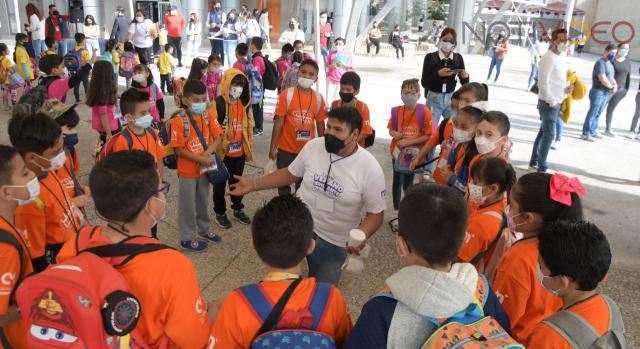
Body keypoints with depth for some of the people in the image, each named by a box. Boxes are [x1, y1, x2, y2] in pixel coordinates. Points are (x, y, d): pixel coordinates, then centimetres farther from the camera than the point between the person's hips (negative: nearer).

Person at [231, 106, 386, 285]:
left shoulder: (370, 169, -20)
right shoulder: (313, 146, -10)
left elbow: (376, 214, -13)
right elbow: (290, 174, 6)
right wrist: (253, 185, 1)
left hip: (332, 241, -2)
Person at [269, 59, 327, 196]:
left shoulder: (318, 98, -3)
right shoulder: (287, 94, -11)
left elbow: (320, 124, 5)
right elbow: (278, 121, -9)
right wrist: (273, 147, -9)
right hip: (286, 148, -2)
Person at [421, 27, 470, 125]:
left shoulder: (458, 58, 0)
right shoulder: (430, 57, -7)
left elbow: (464, 83, 0)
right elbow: (424, 82, -10)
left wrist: (465, 76, -22)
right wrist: (438, 74, -26)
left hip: (451, 98, 2)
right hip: (434, 98, -2)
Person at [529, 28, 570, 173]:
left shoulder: (562, 57, 13)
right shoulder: (549, 58, -16)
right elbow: (543, 82, -21)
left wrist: (566, 88, 3)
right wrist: (551, 101, -18)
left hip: (556, 102, 9)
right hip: (549, 102, -9)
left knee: (543, 132, 14)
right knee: (549, 134, -6)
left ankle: (534, 162, 23)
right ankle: (542, 167, 2)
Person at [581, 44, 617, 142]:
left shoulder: (610, 63, 17)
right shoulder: (601, 62, -13)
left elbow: (612, 77, 21)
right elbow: (602, 78, -23)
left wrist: (615, 85, 0)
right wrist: (611, 86, -9)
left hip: (606, 93, 9)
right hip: (598, 92, -9)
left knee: (598, 113, 13)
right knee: (592, 113, -9)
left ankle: (593, 131, 22)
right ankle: (585, 134, -8)